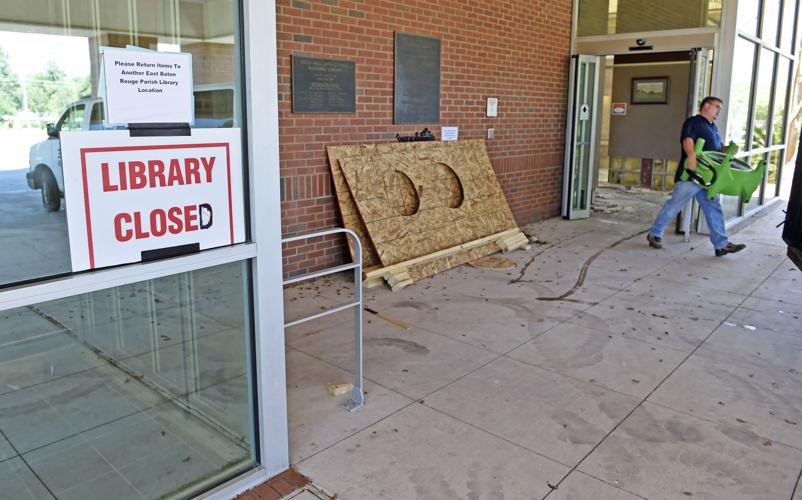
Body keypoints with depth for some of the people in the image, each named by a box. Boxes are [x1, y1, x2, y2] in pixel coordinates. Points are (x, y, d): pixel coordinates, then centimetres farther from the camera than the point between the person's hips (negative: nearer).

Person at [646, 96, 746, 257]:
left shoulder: (713, 128, 24)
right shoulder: (693, 122, -3)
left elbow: (718, 149, 30)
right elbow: (687, 139, -21)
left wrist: (728, 149, 8)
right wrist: (691, 154, -39)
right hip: (689, 174, -9)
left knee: (713, 209, 4)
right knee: (674, 204, -4)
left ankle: (721, 244, 4)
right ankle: (654, 234, 9)